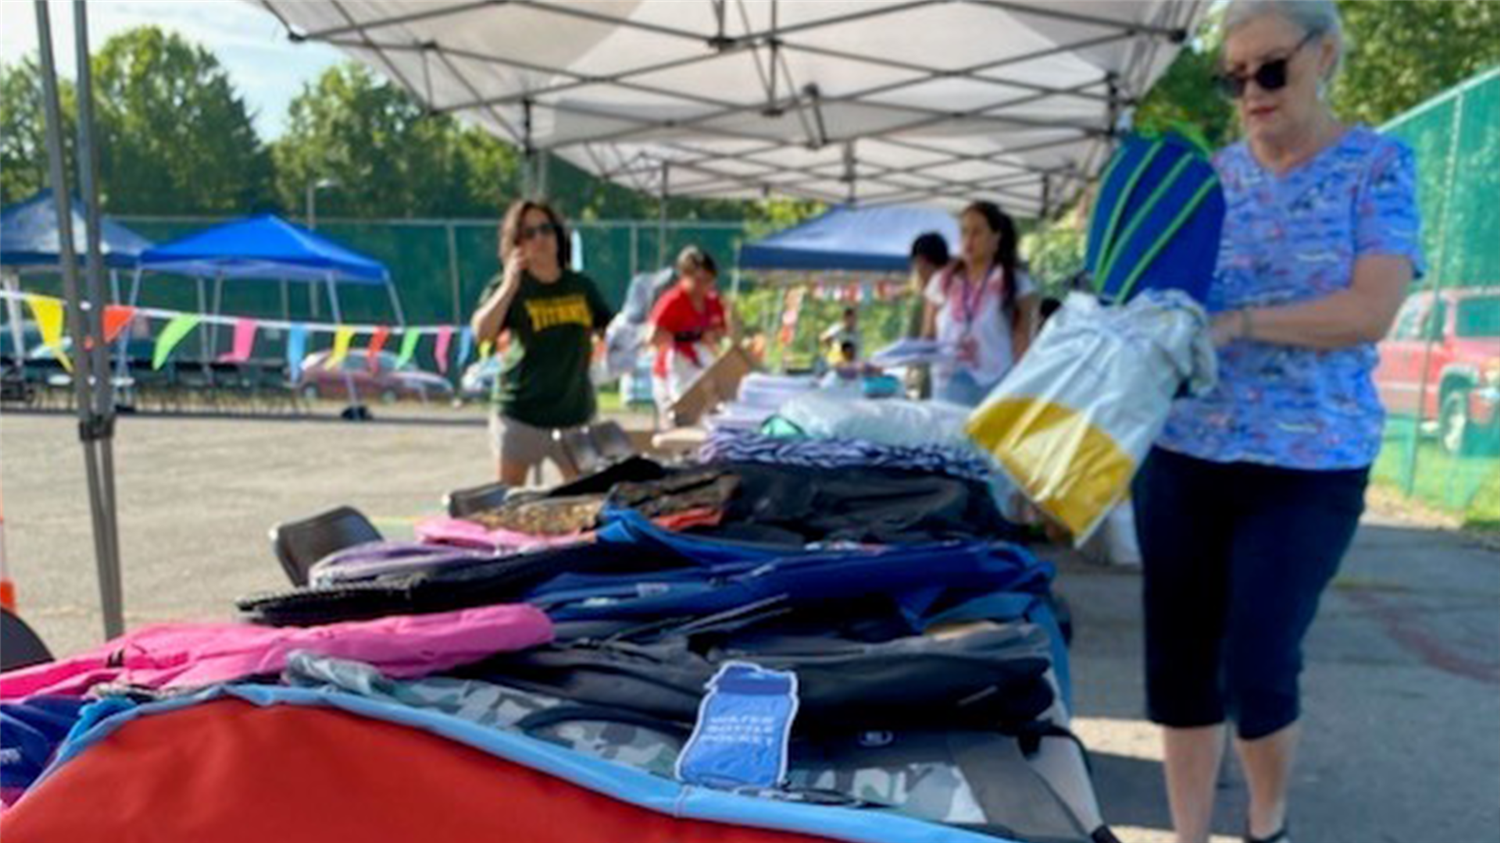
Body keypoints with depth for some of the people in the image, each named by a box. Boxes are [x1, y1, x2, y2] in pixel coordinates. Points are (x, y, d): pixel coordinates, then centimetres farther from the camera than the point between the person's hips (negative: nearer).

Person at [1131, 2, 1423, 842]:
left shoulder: (1378, 165, -1)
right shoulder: (1210, 175, 9)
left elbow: (1371, 310, -13)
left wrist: (1238, 323, -24)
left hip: (1309, 468, -3)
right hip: (1182, 455, 4)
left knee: (1257, 672, 0)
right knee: (1180, 665, 7)